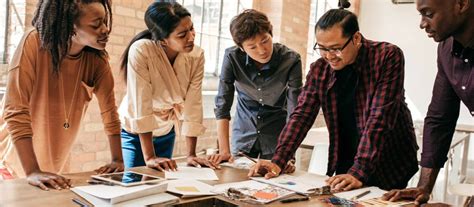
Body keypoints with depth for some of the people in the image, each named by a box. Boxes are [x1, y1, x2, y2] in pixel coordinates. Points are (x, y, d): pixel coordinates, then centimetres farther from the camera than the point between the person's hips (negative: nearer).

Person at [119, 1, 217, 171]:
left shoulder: (196, 56, -18)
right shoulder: (141, 51, -30)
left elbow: (193, 105, -16)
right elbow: (140, 105, -31)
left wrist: (191, 154, -16)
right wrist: (149, 157, -31)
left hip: (166, 132, 4)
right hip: (134, 132, -4)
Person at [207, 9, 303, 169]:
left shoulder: (291, 60, -22)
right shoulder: (232, 57, -18)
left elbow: (294, 112, -23)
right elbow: (222, 105, -16)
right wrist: (224, 150, -22)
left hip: (276, 137, -1)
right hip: (243, 136, 2)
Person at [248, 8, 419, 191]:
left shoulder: (388, 56, -18)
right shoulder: (319, 69, -5)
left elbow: (379, 118, -25)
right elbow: (301, 115, -6)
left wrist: (359, 173, -32)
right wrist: (278, 161, -17)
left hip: (390, 168, -3)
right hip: (345, 165, 3)